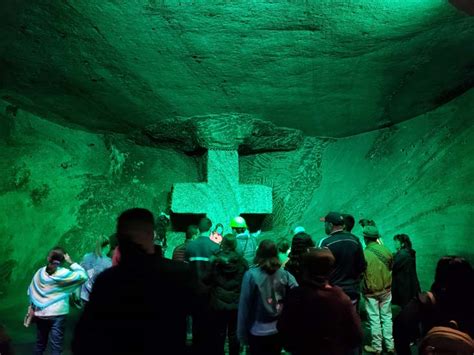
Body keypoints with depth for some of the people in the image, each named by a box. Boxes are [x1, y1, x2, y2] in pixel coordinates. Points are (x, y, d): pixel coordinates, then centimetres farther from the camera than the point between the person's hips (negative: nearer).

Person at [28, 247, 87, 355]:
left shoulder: (40, 272, 1)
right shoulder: (64, 274, -15)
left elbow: (31, 291, 7)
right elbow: (83, 276, -11)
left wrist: (32, 308, 18)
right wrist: (71, 263, -7)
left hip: (40, 314, 5)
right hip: (57, 315, -5)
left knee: (40, 344, 21)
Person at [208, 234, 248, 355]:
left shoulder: (215, 260, -10)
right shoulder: (242, 262, -8)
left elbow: (208, 280, -2)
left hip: (218, 304, 0)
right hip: (236, 305, 1)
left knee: (219, 334, 11)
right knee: (234, 334, 12)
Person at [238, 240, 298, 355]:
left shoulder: (251, 275, -15)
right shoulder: (284, 274, -8)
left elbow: (244, 306, -12)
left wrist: (242, 334, -4)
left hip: (258, 332, -3)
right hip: (279, 330, 3)